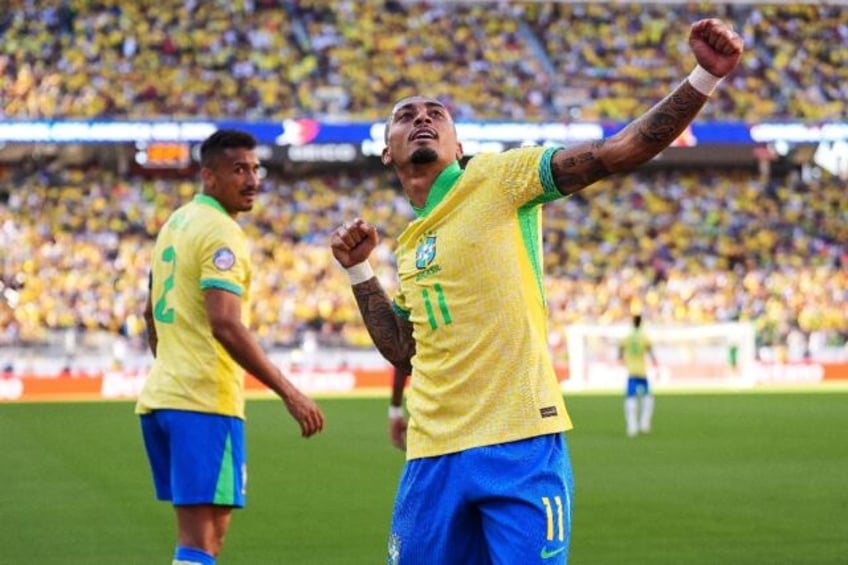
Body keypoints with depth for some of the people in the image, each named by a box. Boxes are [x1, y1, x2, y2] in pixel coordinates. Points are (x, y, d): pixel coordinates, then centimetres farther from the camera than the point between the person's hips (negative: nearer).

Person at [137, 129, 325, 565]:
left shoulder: (176, 223, 17)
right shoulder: (220, 233, -12)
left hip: (160, 395, 10)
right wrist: (288, 393, -22)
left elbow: (152, 313, 26)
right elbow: (225, 324, -23)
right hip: (205, 400, -10)